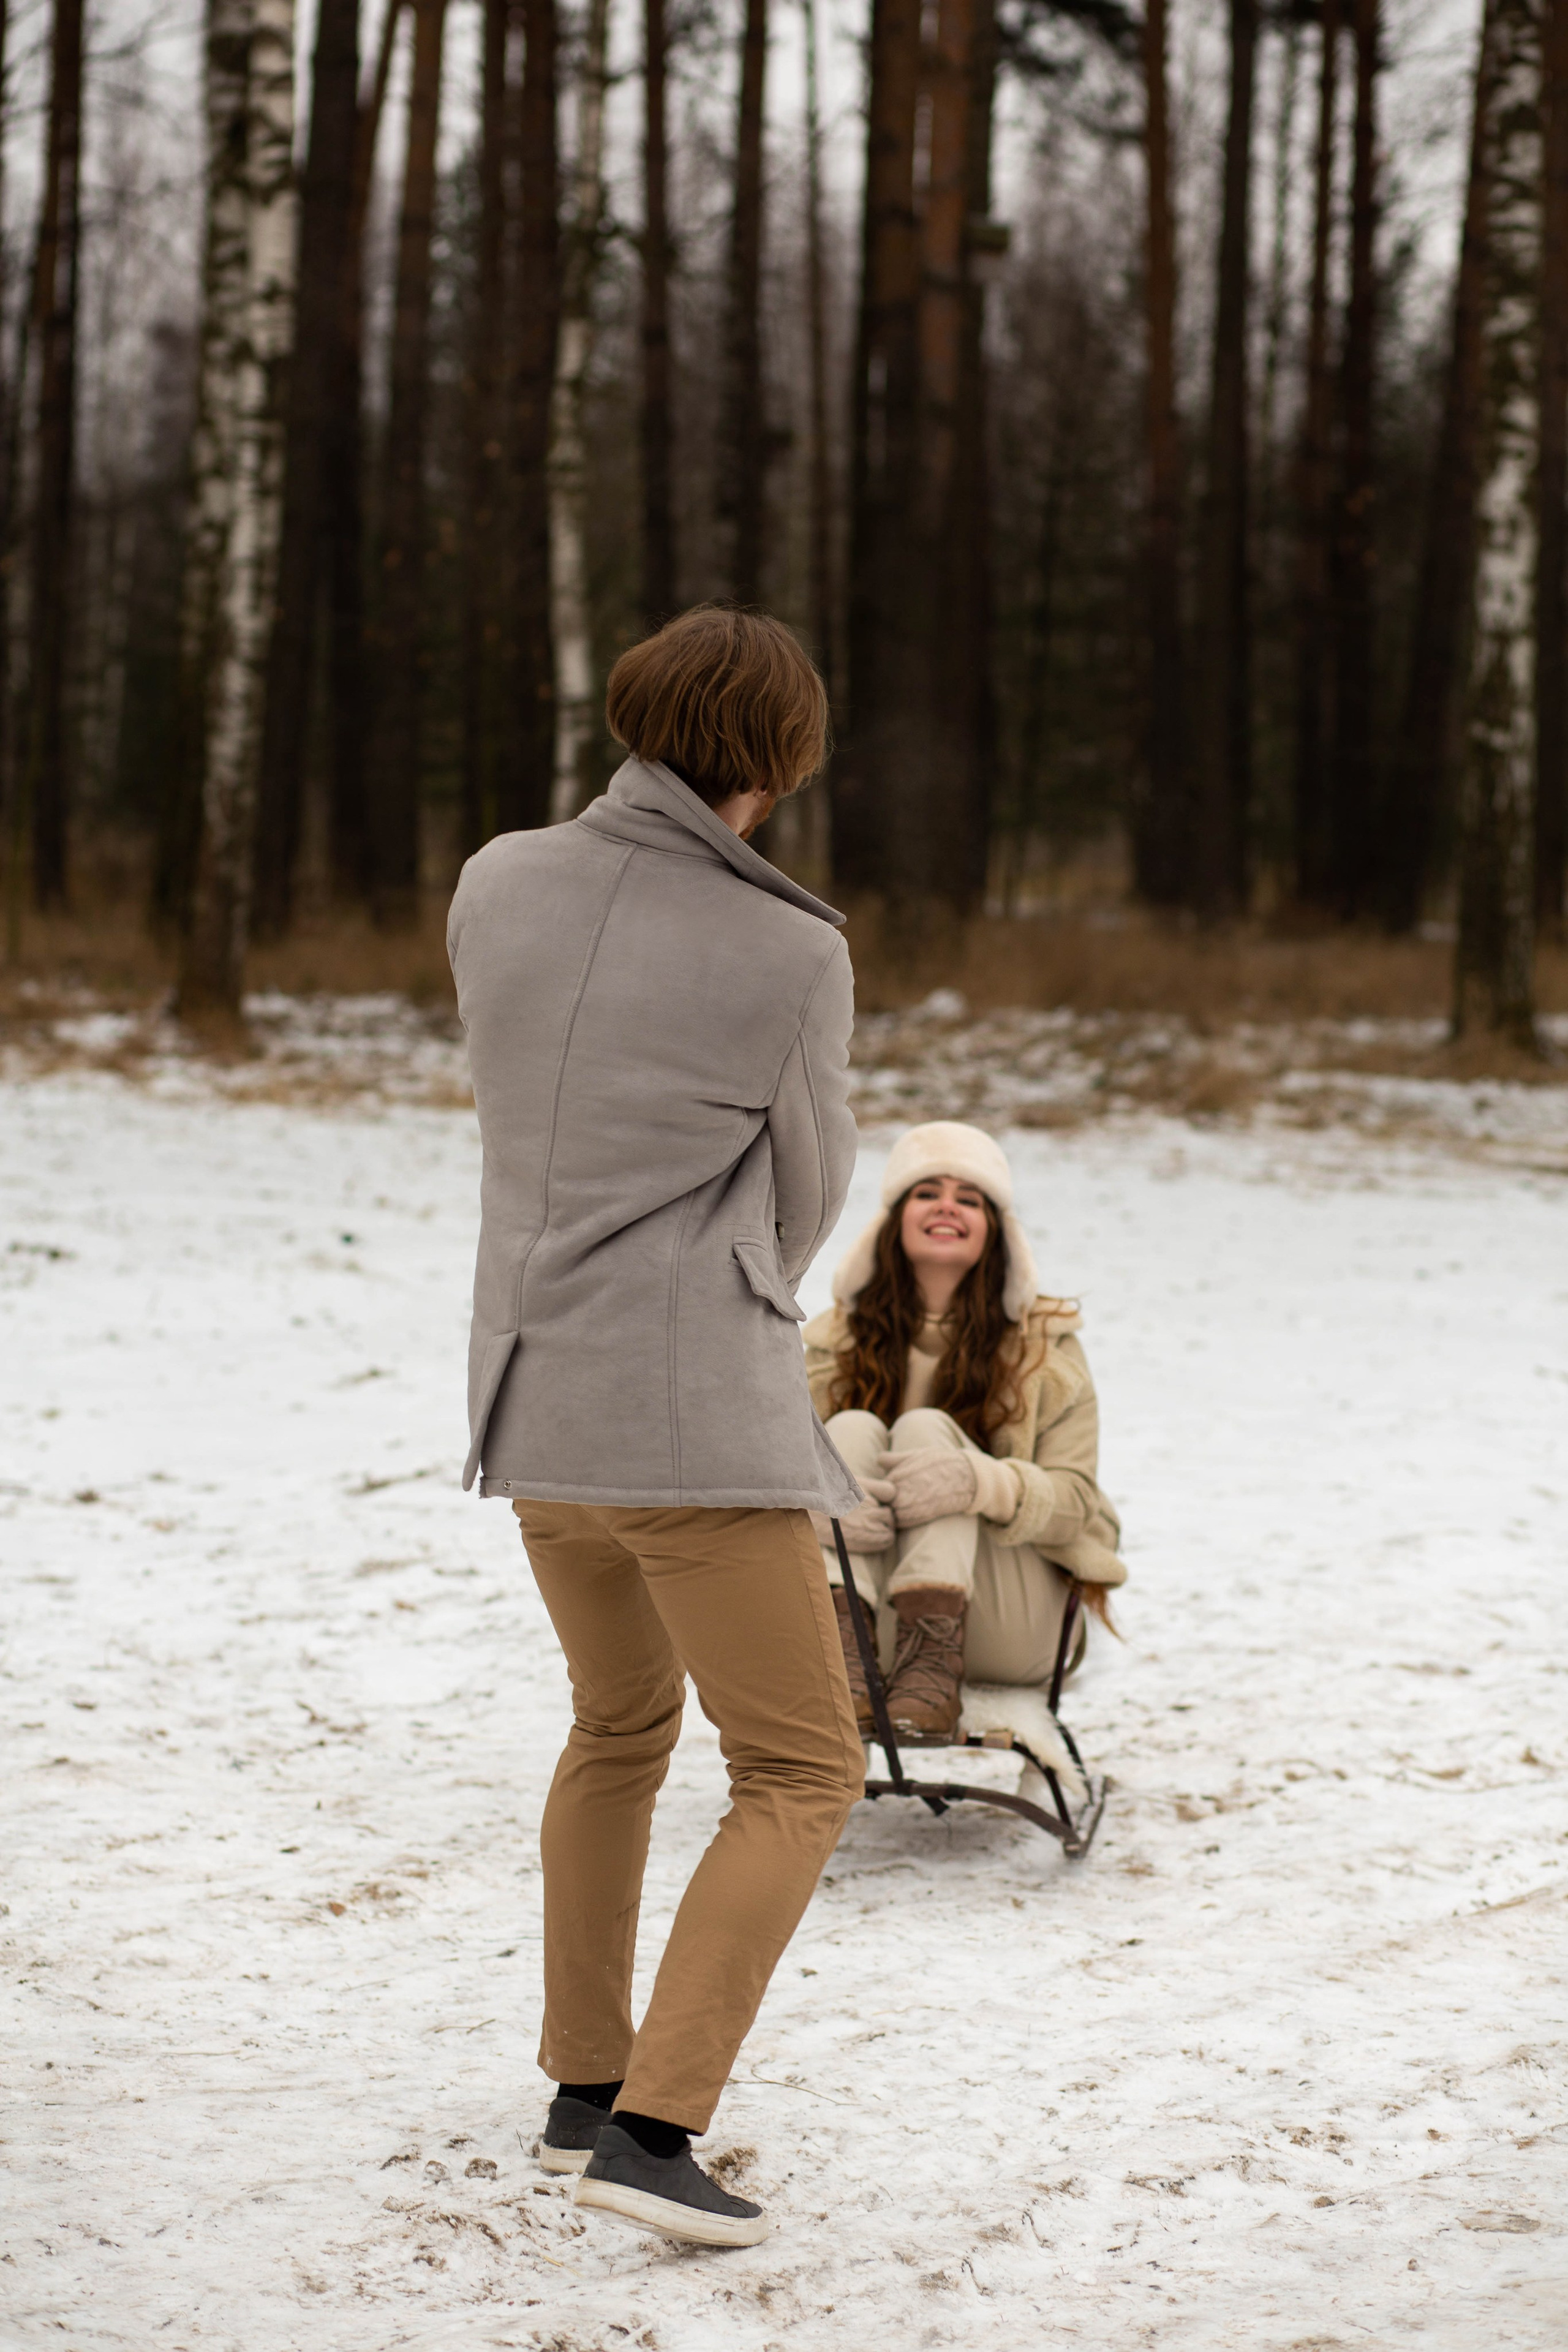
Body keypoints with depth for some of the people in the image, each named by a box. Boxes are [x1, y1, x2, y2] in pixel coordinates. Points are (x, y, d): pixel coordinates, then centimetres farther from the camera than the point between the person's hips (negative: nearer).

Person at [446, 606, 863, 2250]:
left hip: (529, 1405, 6)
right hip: (699, 1425, -6)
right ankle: (651, 2128, -9)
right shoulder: (793, 958, -12)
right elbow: (804, 1191, 4)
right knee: (798, 1778, 3)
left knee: (621, 1724, 26)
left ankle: (586, 2081, 32)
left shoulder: (495, 885, 2)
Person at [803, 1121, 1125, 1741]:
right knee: (853, 1429, -19)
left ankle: (933, 1663, -41)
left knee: (925, 1429, -20)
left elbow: (1076, 1499, -5)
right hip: (871, 1609, 1)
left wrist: (979, 1483, -28)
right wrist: (819, 1500, -28)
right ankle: (843, 1653, -40)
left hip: (1007, 1628, -1)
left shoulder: (1043, 1343, 7)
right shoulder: (837, 1342, 11)